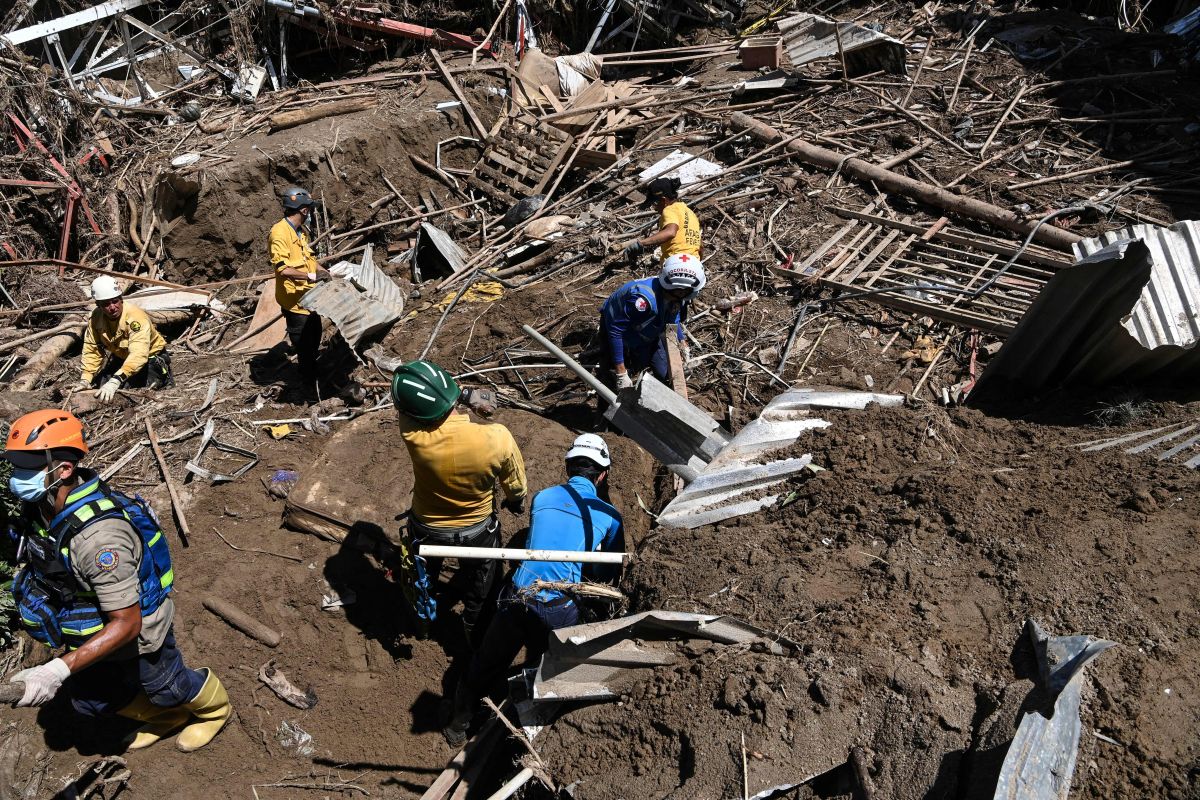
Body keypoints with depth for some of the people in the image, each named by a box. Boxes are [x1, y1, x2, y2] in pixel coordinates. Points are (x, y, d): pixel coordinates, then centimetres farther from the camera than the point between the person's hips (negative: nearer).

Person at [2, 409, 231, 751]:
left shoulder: (98, 535, -42)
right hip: (93, 632, 8)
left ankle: (215, 709, 53)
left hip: (140, 635, -8)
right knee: (92, 701, 27)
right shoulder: (40, 509, -15)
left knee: (168, 689, 20)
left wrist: (60, 669, -41)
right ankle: (167, 717, 53)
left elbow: (127, 624, -36)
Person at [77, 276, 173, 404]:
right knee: (103, 385, -9)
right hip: (121, 357, 6)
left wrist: (115, 381, -55)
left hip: (150, 356, -6)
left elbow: (139, 354, -45)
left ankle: (163, 377, 8)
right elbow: (92, 350, -7)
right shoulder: (96, 317, -14)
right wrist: (85, 380, -20)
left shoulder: (136, 316, -34)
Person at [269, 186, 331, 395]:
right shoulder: (280, 232, -20)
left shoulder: (300, 231, 9)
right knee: (303, 344, 2)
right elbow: (281, 268, -28)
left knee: (314, 338, 23)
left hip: (309, 296, 10)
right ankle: (309, 384, 14)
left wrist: (323, 271, 11)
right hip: (294, 300, -10)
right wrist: (310, 276, -29)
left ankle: (312, 375, 40)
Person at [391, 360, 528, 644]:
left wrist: (461, 395, -17)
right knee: (480, 579, 29)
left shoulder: (413, 436, -34)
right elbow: (516, 485, -14)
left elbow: (404, 406, -10)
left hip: (427, 529, 2)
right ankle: (474, 628, 53)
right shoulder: (497, 439, -35)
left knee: (426, 573, 34)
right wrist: (517, 502, 8)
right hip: (477, 530, -1)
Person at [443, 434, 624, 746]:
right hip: (560, 612, -2)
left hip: (516, 600, 2)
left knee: (485, 666, 22)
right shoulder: (609, 515, 1)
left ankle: (458, 727, 40)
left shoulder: (541, 497, 8)